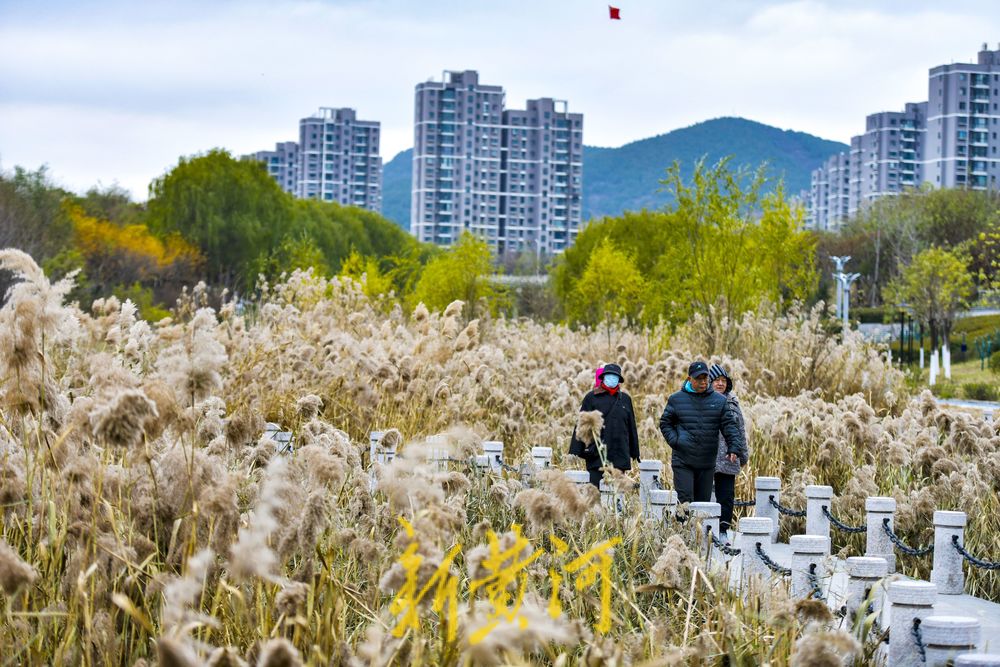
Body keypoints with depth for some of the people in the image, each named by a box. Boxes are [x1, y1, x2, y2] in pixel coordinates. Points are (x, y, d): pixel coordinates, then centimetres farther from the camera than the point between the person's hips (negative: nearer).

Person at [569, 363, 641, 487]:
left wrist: (634, 453, 18)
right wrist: (575, 452, -3)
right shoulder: (592, 398, 3)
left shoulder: (625, 399, 12)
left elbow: (631, 427, 18)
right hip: (596, 456, -3)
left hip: (619, 457, 3)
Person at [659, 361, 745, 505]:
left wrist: (734, 448, -11)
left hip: (707, 464, 2)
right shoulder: (676, 399, 3)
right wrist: (674, 440, -6)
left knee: (704, 501, 7)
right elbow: (665, 423, 10)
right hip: (683, 462, -2)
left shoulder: (719, 401, 6)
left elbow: (730, 425, 3)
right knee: (685, 500, -8)